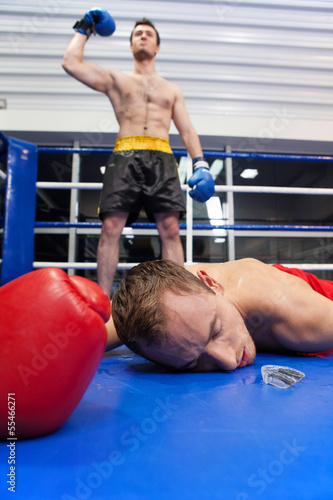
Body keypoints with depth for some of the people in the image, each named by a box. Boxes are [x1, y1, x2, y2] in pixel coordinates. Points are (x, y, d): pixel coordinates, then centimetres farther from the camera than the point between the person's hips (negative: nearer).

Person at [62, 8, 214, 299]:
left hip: (162, 157, 1)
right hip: (125, 155, -1)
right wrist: (84, 30, 28)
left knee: (170, 228, -14)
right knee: (111, 227, -14)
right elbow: (71, 63, 13)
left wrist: (200, 164, 1)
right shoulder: (115, 79, 24)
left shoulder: (172, 90, 28)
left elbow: (188, 131, 17)